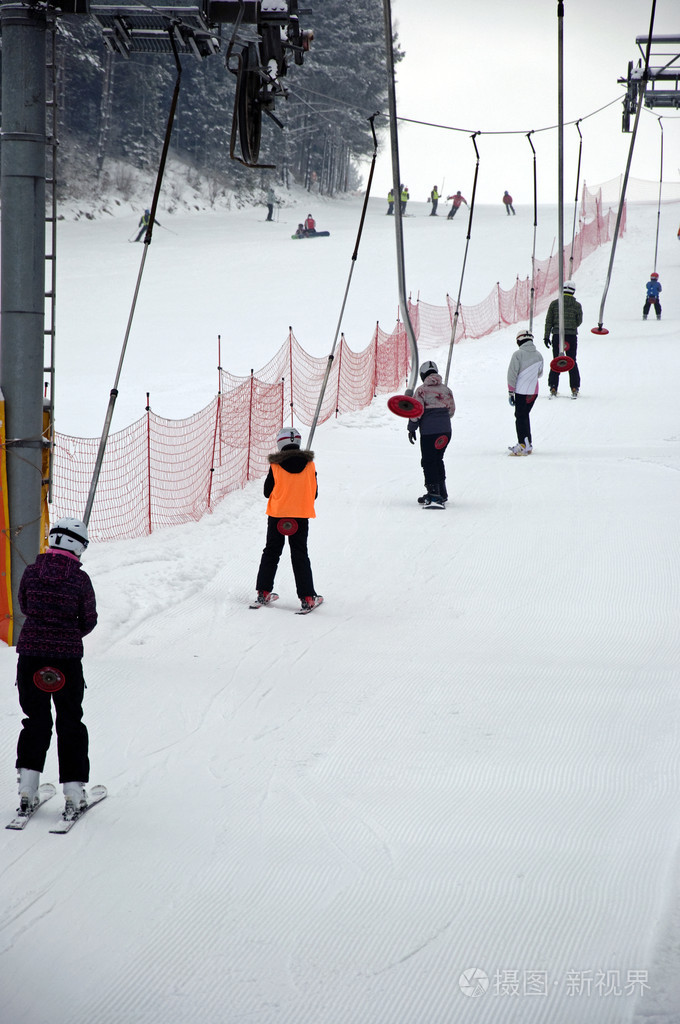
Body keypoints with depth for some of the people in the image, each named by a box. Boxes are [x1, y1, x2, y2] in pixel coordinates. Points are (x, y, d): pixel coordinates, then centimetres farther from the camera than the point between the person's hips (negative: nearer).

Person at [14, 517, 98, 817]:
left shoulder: (31, 572, -3)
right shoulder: (80, 579, -9)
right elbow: (89, 620, 0)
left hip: (30, 651, 2)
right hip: (67, 657, -2)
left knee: (35, 719, 14)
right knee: (70, 722, 11)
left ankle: (27, 790, 5)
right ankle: (74, 794, 10)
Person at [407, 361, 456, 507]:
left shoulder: (422, 390, -7)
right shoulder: (446, 390, 8)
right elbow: (451, 410, 12)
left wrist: (412, 429, 0)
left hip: (428, 430, -6)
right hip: (445, 431, 6)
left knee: (428, 462, 0)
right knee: (438, 459, 18)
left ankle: (433, 493, -8)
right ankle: (442, 493, 21)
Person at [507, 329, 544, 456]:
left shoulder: (518, 354, -10)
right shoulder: (538, 355, 7)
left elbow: (512, 374, -11)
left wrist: (511, 392, -6)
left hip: (521, 391, -6)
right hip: (534, 391, 6)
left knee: (520, 417, -3)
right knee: (525, 415, 18)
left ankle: (523, 446, -11)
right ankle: (527, 444, 21)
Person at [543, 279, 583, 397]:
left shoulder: (554, 303, -3)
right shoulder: (577, 305, -4)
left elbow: (548, 321, -2)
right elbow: (579, 321, 5)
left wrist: (546, 336, 2)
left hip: (557, 335, 0)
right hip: (572, 336, 0)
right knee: (572, 362, 11)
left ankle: (553, 388, 2)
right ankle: (574, 389, 8)